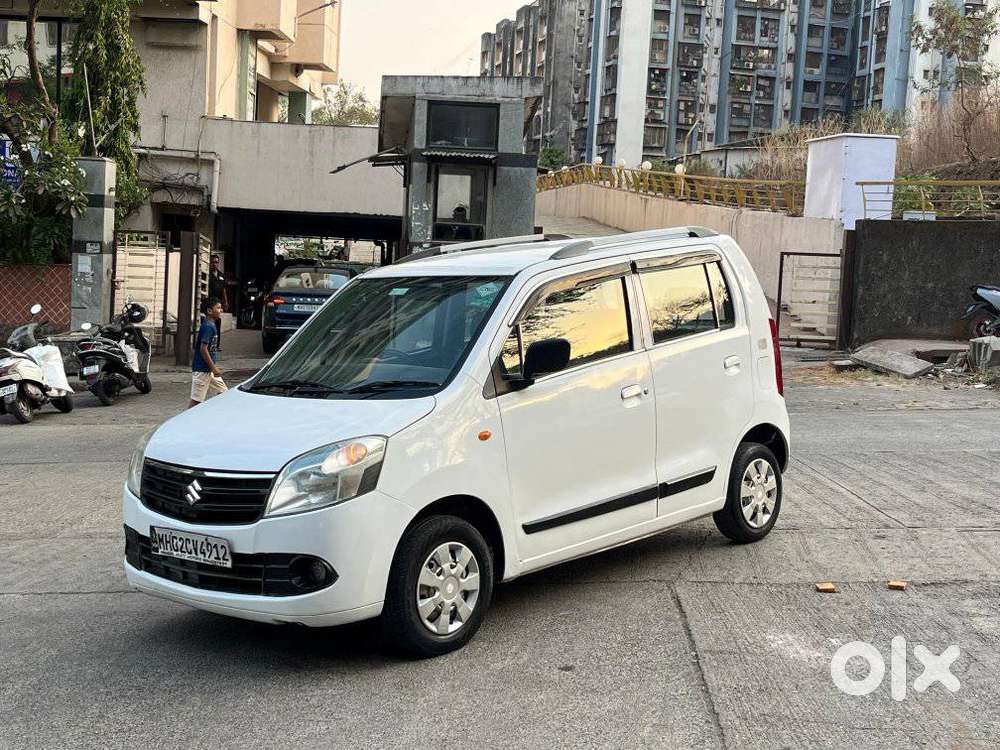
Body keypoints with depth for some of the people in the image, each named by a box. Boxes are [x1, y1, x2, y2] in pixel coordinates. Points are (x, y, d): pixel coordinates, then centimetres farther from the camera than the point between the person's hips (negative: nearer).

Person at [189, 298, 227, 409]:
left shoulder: (212, 326, 12)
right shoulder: (208, 327, -17)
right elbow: (203, 349, -22)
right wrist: (213, 368, -19)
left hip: (209, 370, 10)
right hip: (202, 370, -10)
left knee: (223, 393, 10)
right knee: (196, 400, -5)